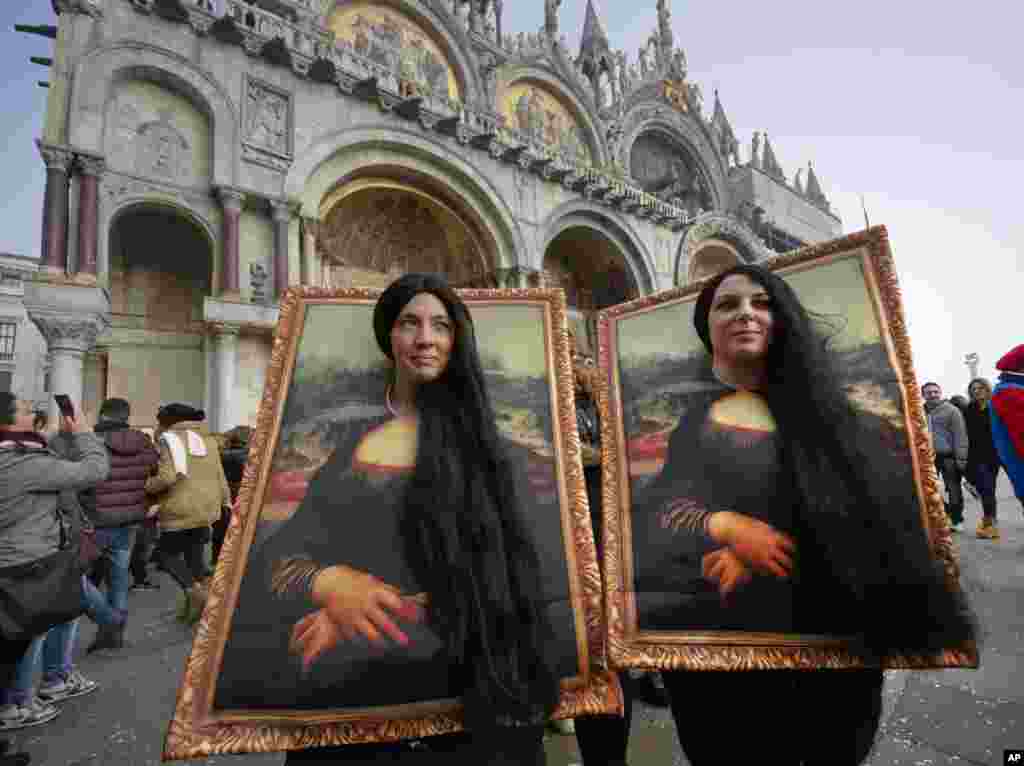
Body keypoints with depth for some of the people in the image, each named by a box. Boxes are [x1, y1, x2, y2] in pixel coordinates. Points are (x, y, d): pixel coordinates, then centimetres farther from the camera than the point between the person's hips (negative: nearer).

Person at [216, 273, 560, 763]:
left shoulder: (477, 435, -2)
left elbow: (490, 570, -8)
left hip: (448, 675, -1)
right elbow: (279, 554, 1)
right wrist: (331, 583, -19)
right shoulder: (349, 437, 4)